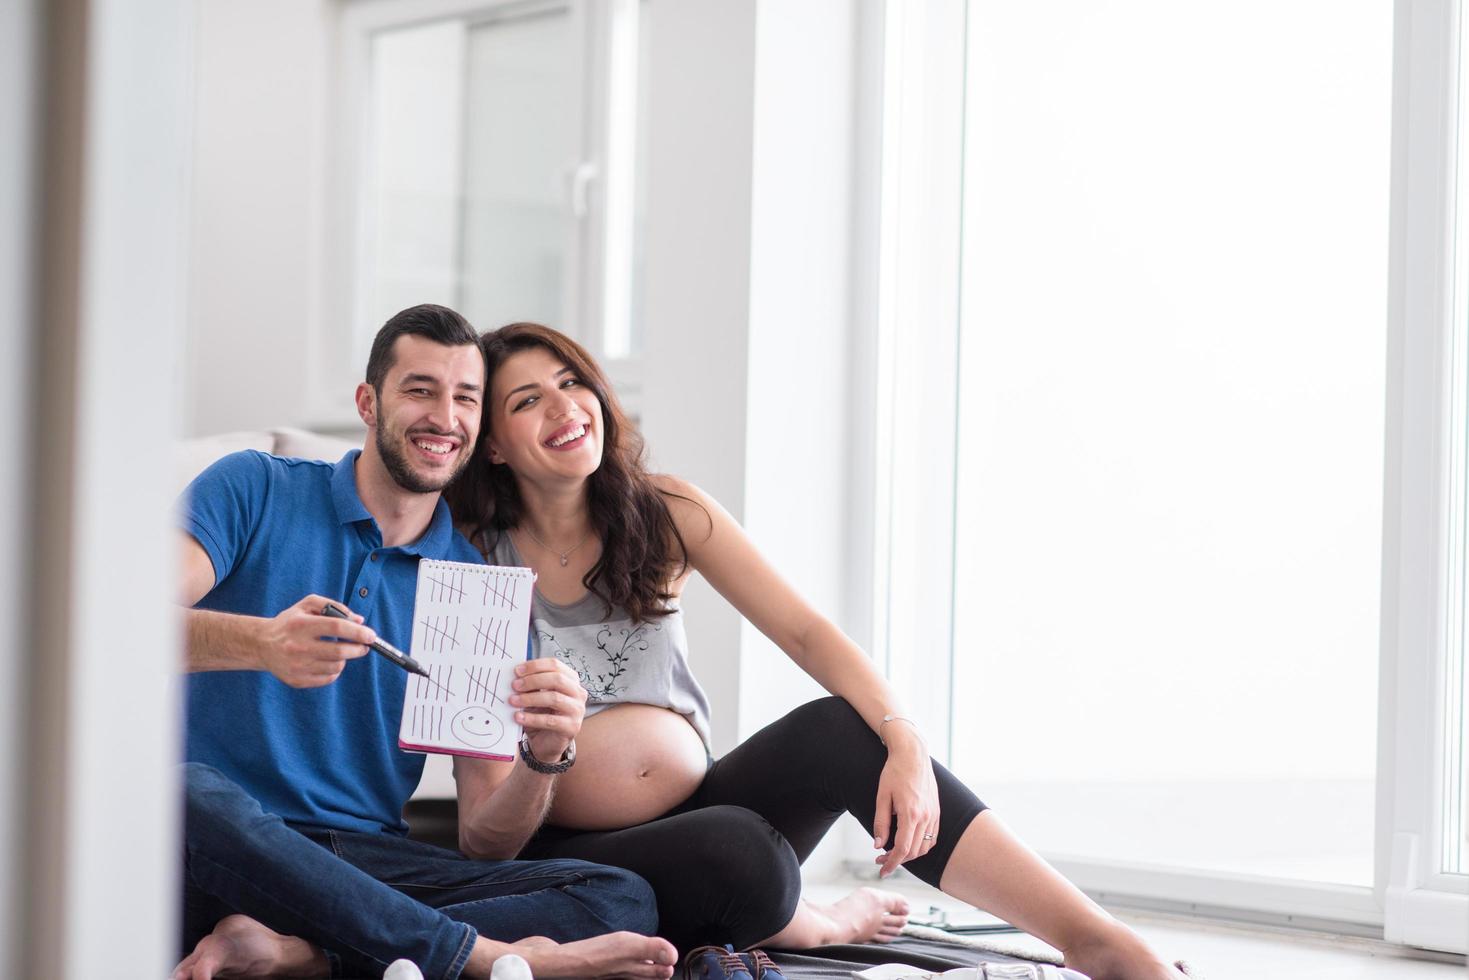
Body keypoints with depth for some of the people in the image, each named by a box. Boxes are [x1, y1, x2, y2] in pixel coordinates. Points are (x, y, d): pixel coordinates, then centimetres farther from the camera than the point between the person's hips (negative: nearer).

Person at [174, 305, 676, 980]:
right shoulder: (255, 492, 7)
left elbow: (485, 841, 7)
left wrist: (542, 757, -15)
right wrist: (259, 643, -31)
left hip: (371, 863, 3)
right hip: (226, 860, -3)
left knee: (623, 899, -18)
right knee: (191, 794, -39)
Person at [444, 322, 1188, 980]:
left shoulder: (664, 514, 4)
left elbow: (804, 632, -7)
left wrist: (903, 740, -23)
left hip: (698, 809, 4)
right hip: (572, 852, -3)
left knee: (839, 727, -25)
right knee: (743, 854, -35)